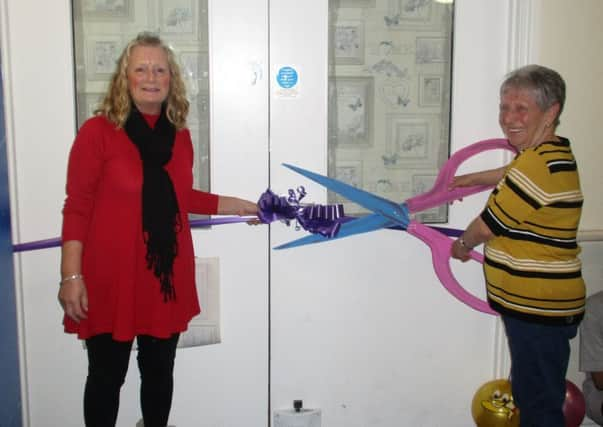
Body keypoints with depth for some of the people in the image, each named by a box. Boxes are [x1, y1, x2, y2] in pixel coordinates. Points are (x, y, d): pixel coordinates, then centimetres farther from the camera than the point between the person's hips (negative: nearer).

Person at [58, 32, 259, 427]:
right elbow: (77, 208, -10)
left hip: (167, 274, 5)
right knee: (107, 375, 9)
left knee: (160, 370, 18)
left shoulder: (179, 135, 6)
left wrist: (239, 206, 14)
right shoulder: (98, 132, -10)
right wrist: (71, 277, -13)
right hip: (112, 276, -4)